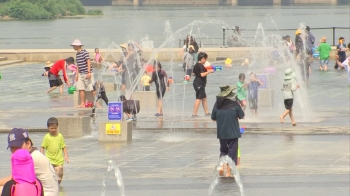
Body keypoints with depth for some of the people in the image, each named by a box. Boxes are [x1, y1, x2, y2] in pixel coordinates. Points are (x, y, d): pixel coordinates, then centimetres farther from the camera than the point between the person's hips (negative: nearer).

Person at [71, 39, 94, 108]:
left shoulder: (85, 52, -11)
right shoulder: (77, 54, 13)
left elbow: (88, 62, -15)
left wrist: (89, 72, -20)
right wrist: (77, 74, 16)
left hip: (87, 73, -8)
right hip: (81, 74, 8)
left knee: (91, 89, -5)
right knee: (81, 89, 2)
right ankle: (82, 103, 6)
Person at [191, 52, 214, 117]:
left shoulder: (196, 65, 10)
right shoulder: (201, 66, -18)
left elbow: (194, 73, 19)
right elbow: (202, 74, -28)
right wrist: (209, 71, -17)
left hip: (196, 83, 10)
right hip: (200, 84, -10)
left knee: (204, 98, 17)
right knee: (199, 98, -8)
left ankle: (207, 112, 24)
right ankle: (194, 114, -10)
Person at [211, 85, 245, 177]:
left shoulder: (217, 105, -5)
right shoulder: (234, 105, -13)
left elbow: (213, 118, 2)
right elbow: (241, 116, -3)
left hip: (221, 132, 3)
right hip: (233, 132, -3)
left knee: (223, 149, 21)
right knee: (232, 150, 6)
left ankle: (222, 166, 0)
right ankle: (228, 172, 4)